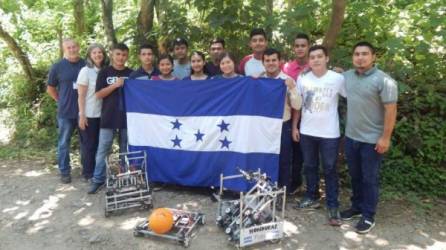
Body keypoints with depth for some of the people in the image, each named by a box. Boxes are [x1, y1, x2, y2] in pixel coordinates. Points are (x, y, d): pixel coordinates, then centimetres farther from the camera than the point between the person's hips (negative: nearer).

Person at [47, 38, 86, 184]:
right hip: (66, 112, -1)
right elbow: (50, 89, 8)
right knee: (64, 142, 6)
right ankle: (64, 171, 19)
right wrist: (62, 101, 2)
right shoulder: (57, 67, -1)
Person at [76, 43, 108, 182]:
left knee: (100, 144, 11)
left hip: (102, 114, 5)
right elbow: (81, 96, -10)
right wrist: (82, 115, -14)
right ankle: (88, 173, 17)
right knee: (89, 145, 5)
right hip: (89, 115, -5)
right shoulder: (85, 71, -8)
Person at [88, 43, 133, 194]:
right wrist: (115, 85, -14)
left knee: (126, 150, 11)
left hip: (127, 117, 2)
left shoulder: (131, 74, 6)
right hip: (108, 118, -1)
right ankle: (98, 180, 12)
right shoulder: (105, 72, 1)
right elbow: (98, 94, -5)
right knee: (102, 150, 2)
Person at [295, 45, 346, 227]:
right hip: (307, 132, 3)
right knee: (309, 166, 15)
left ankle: (333, 206, 15)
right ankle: (311, 198, 32)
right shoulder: (302, 79, 1)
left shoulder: (338, 79, -8)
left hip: (329, 133, -3)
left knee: (330, 170, 4)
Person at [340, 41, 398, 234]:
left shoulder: (384, 80, -14)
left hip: (372, 140, -6)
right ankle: (356, 207, 35)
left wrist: (385, 137, -17)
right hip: (351, 137, 6)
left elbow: (390, 110, -15)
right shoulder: (347, 76, 4)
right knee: (355, 176, 18)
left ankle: (368, 216, 19)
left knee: (369, 179, 5)